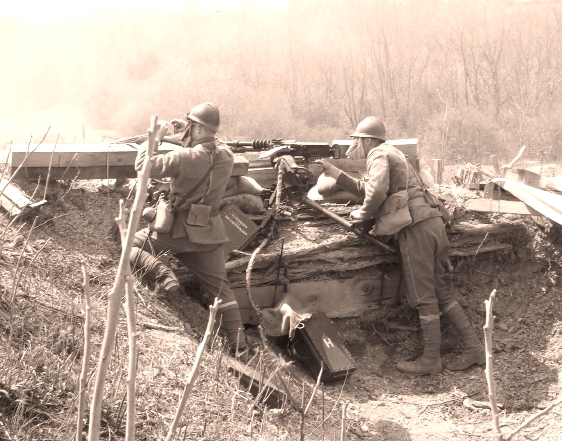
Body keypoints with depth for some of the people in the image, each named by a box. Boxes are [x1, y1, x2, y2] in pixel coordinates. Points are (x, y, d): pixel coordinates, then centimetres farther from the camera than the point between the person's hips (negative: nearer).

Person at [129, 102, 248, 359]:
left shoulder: (186, 157, -19)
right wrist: (186, 133, 16)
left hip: (177, 231, -5)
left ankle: (160, 272, -11)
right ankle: (239, 348, 8)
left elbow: (144, 165, -13)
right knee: (220, 288, 11)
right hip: (209, 233, 5)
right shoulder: (226, 155, -1)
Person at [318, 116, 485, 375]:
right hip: (433, 222, 10)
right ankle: (473, 347, 15)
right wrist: (332, 171, 27)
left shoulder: (379, 154, -3)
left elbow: (377, 190, -21)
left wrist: (363, 214, -5)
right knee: (439, 292, 14)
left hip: (417, 227, -10)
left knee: (424, 297, -3)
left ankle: (430, 361, 5)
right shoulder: (390, 154, 26)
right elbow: (361, 187, 29)